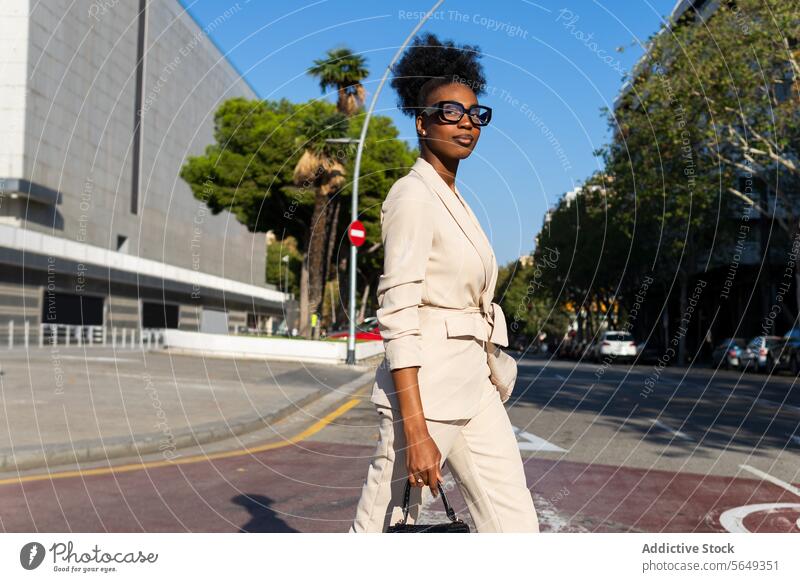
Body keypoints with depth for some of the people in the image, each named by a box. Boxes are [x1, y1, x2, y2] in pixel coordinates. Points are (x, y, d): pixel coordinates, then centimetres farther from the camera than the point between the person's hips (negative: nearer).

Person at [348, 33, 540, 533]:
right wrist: (416, 431, -23)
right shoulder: (413, 195, -10)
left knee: (516, 525, 8)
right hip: (427, 384, -9)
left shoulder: (452, 198, 16)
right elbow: (397, 316, -18)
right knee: (383, 529, 3)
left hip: (473, 383, 9)